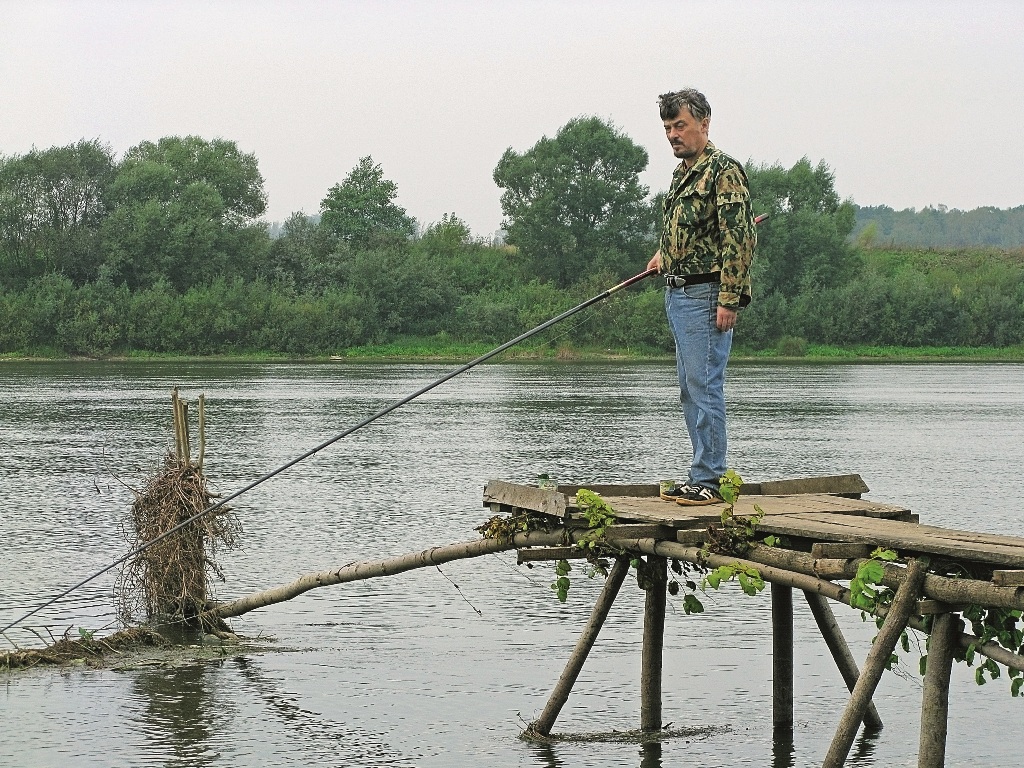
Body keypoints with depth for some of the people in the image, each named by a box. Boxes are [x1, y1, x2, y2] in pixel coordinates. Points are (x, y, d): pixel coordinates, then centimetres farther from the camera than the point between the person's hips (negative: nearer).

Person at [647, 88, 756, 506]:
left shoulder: (723, 170, -12)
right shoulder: (682, 173, 16)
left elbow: (739, 238, -18)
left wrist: (728, 299, -22)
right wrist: (667, 254, 26)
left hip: (705, 294, -10)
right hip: (678, 294, 10)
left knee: (704, 387, -8)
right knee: (690, 390, 12)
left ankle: (710, 479, -5)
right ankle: (700, 475, 17)